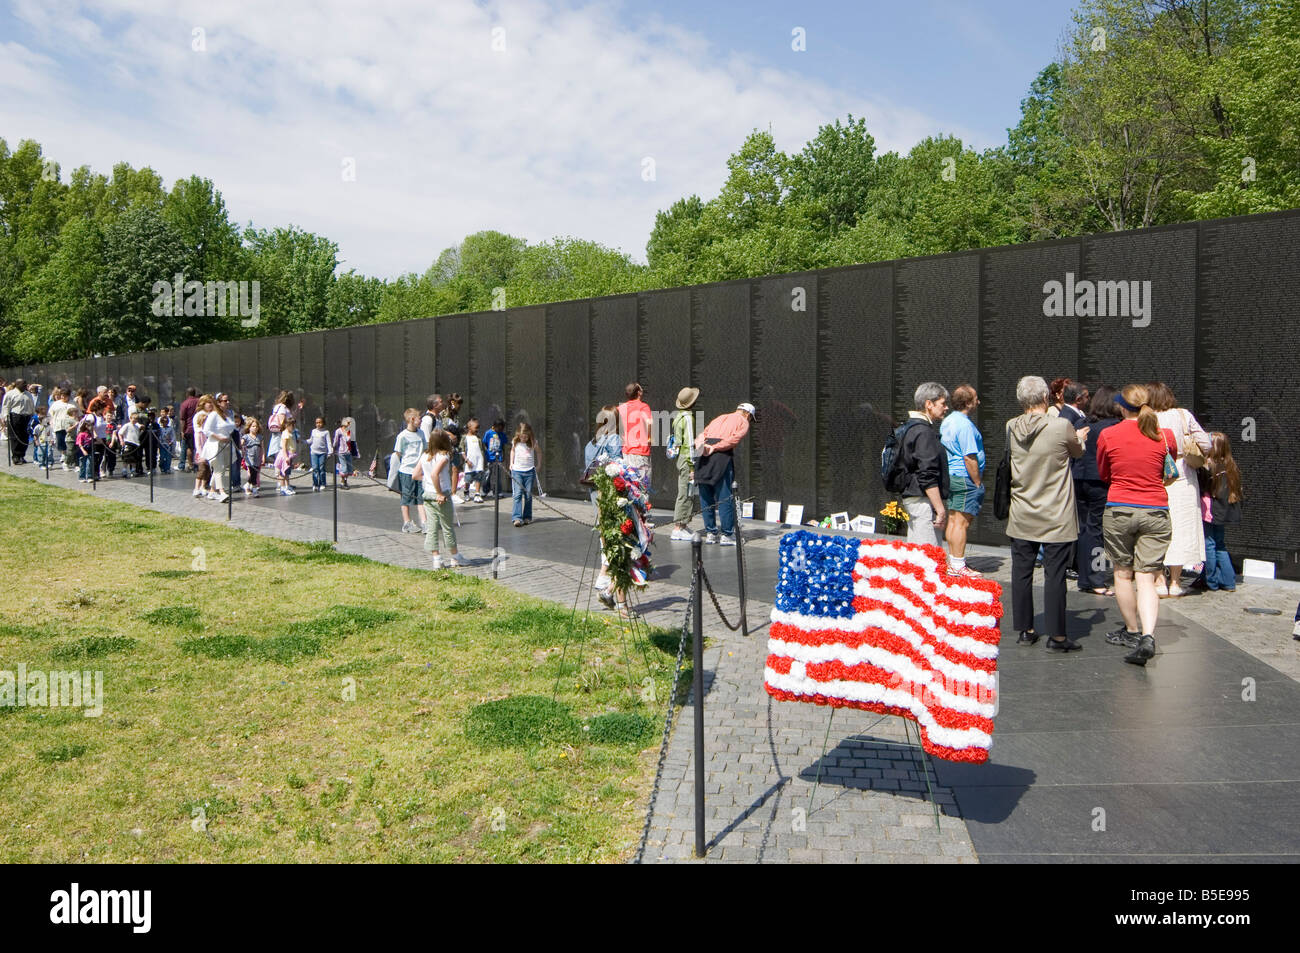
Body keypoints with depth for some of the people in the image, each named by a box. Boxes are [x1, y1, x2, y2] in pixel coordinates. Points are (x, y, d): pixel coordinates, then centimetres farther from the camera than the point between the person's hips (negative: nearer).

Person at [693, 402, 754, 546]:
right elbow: (735, 438, -7)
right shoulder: (743, 422, 13)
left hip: (703, 457, 6)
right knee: (725, 497, -1)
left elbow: (702, 435, 18)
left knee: (705, 497, 11)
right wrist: (714, 448, -9)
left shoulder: (719, 418, 31)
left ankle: (710, 532, 16)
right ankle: (726, 535, 1)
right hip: (722, 455, -6)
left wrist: (701, 446, 1)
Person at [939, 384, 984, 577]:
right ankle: (958, 566, -4)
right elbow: (970, 458, -19)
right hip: (964, 478, -10)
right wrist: (978, 483, -11)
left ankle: (953, 562, 19)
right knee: (962, 522, -6)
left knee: (953, 520, 12)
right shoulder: (965, 425, -17)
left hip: (950, 476, 10)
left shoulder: (947, 421, 13)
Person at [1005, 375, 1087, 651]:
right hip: (1056, 517, -4)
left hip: (1021, 516, 4)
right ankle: (1057, 635, 6)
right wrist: (1079, 438, 29)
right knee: (1054, 575, 1)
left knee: (1021, 573, 9)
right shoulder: (1062, 426, -14)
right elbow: (1078, 452, 4)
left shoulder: (1011, 427, -2)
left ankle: (1025, 629, 18)